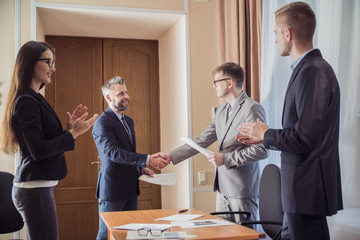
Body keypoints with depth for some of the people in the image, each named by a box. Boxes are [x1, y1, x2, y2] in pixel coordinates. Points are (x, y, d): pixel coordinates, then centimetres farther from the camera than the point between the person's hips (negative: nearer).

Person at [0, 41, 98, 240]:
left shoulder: (35, 99, 14)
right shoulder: (26, 102, -14)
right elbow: (38, 151, -19)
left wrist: (68, 127, 7)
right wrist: (73, 133, -13)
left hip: (41, 186, 10)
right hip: (35, 188, -10)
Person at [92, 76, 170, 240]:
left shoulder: (128, 121, 15)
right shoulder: (103, 122, -14)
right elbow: (113, 152, -26)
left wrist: (140, 169, 7)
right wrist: (147, 160, -32)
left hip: (130, 189, 8)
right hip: (112, 189, -8)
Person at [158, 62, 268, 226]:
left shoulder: (252, 109, -13)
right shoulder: (221, 110, 13)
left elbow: (261, 150, -17)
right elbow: (203, 140, 14)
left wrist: (226, 158, -17)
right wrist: (171, 156, 8)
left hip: (242, 188, -8)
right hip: (223, 188, 8)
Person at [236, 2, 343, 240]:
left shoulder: (313, 72, -19)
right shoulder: (309, 69, 12)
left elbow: (305, 138, -24)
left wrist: (265, 134, -8)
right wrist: (261, 136, 15)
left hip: (309, 189, -10)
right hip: (302, 187, 10)